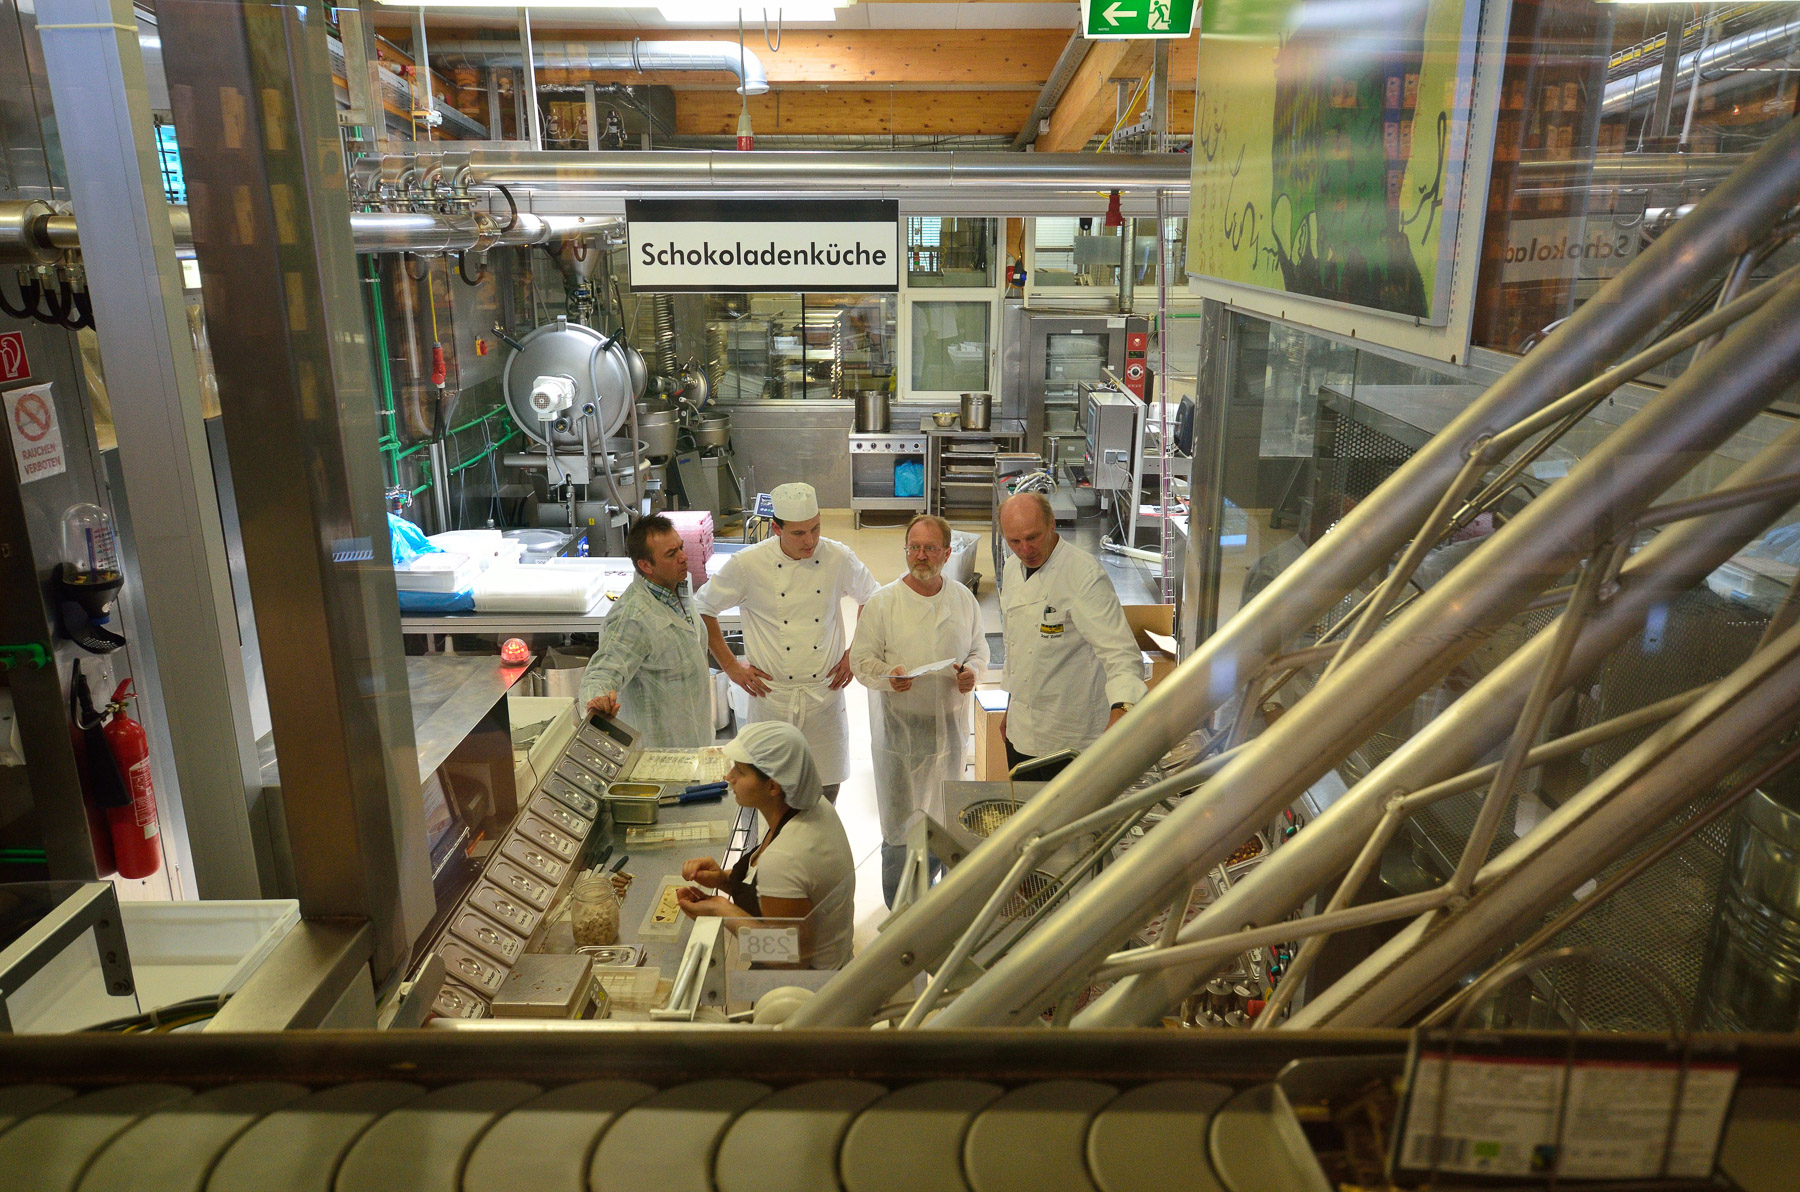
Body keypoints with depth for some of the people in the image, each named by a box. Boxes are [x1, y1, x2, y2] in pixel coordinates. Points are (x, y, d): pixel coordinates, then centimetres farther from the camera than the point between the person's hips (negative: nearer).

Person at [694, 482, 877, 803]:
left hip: (824, 693, 2)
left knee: (827, 791, 11)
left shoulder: (839, 558, -6)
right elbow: (702, 608, 1)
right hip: (772, 697, -2)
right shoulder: (748, 565, -12)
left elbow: (872, 598, 13)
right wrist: (730, 665, -1)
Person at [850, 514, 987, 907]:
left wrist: (973, 669, -8)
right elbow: (861, 658, -4)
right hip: (900, 724, -3)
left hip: (950, 721, 4)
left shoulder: (963, 599, 4)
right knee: (901, 818, 1)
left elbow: (979, 648, 15)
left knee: (947, 814, 16)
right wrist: (888, 676, -24)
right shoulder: (882, 602, -7)